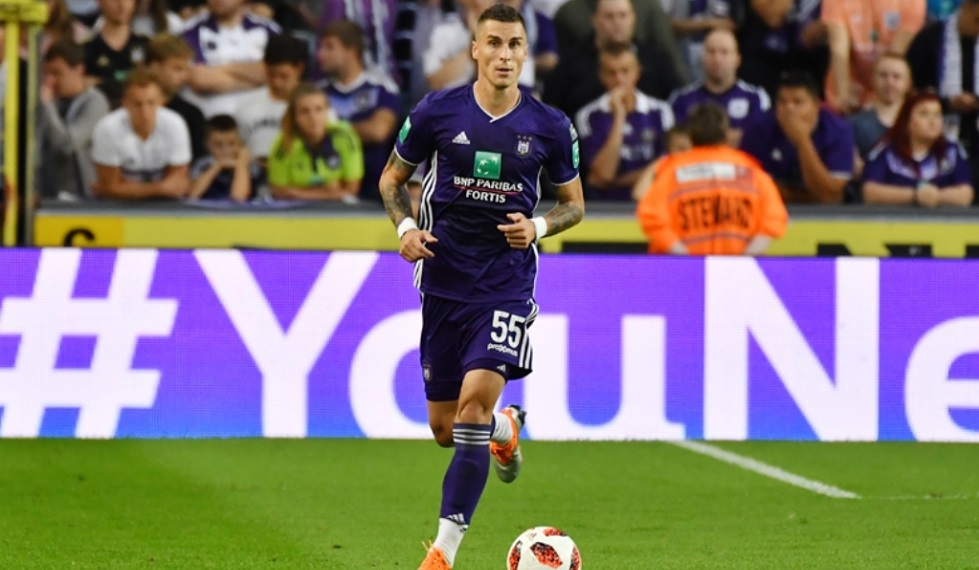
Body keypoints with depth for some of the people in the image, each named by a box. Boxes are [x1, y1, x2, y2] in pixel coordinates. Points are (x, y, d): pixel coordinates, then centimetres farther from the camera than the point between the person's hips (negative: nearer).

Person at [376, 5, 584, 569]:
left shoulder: (550, 127, -3)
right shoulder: (437, 112, -4)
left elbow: (575, 204, 10)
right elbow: (393, 176, 10)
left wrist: (538, 227, -11)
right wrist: (406, 226, -9)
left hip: (507, 285, -2)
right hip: (443, 282, 2)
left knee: (476, 400, -20)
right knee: (445, 429, 8)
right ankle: (506, 427, 47)